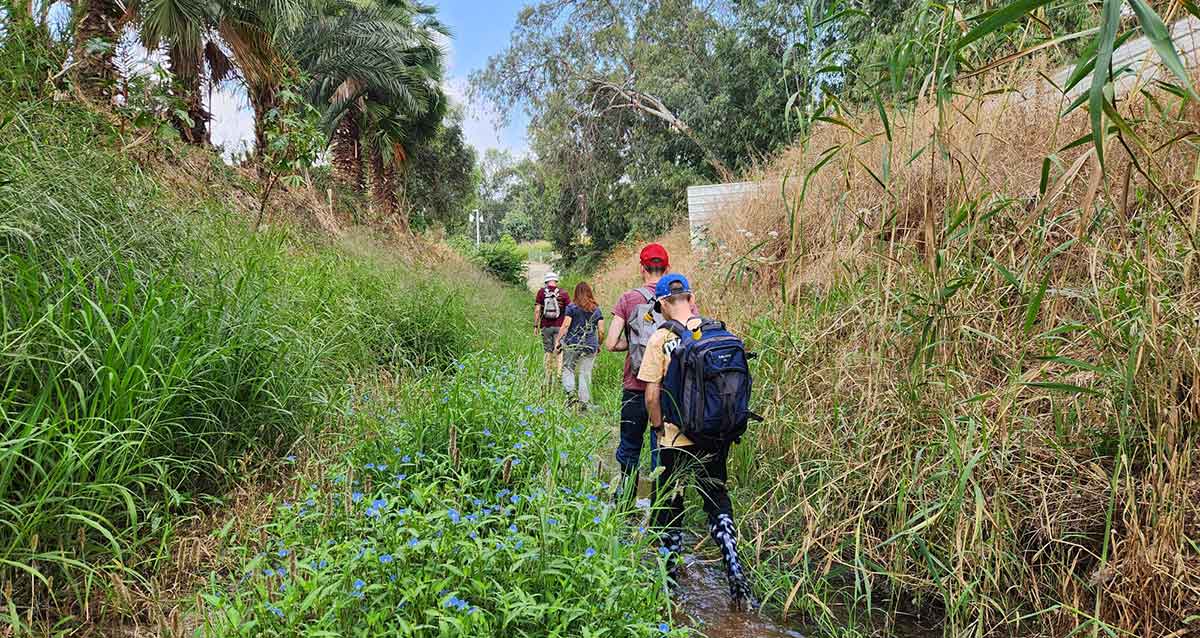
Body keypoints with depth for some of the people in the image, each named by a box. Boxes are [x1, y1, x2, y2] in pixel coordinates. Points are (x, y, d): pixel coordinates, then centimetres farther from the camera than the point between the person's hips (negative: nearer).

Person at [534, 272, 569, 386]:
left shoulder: (541, 292, 0)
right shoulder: (563, 293, -1)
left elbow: (537, 310, -2)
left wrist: (535, 326, 2)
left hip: (546, 326, 1)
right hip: (560, 327, -1)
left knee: (548, 352, 9)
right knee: (558, 352, 5)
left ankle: (548, 379, 10)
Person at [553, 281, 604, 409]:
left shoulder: (572, 307, -2)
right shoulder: (597, 309, 6)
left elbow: (565, 326, -7)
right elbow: (601, 330, 5)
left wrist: (558, 341, -2)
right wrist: (599, 345, 18)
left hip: (572, 344, -2)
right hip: (590, 346, 2)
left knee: (568, 369, 10)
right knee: (585, 374, 7)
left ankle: (571, 392, -10)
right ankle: (584, 401, 7)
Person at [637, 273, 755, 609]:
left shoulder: (661, 338, -12)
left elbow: (651, 395, -12)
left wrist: (658, 426, 4)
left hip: (678, 438, -4)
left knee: (669, 505, 15)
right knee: (718, 499, 20)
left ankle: (669, 573, 27)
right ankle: (736, 576, 12)